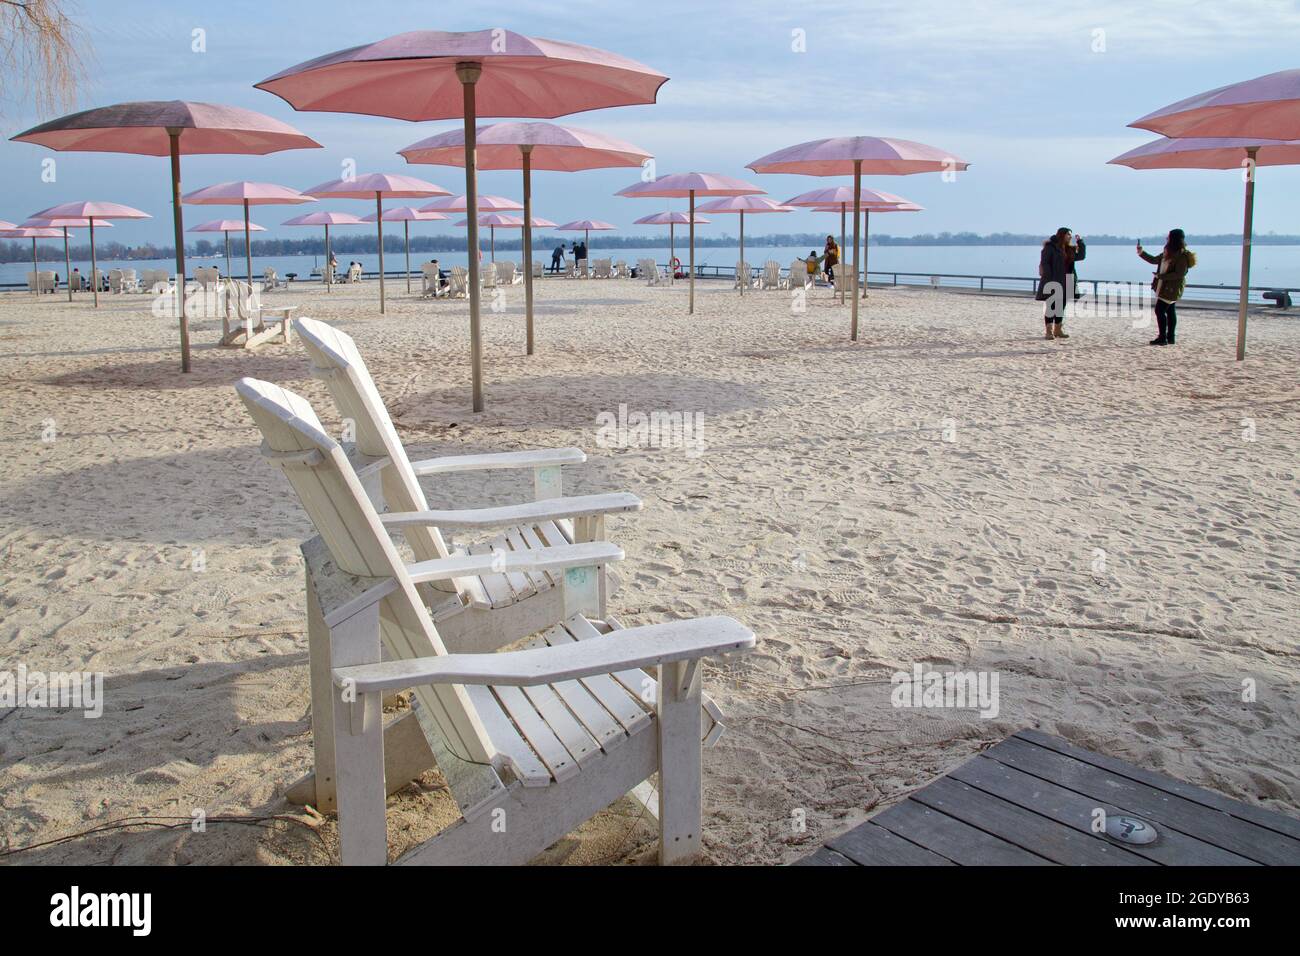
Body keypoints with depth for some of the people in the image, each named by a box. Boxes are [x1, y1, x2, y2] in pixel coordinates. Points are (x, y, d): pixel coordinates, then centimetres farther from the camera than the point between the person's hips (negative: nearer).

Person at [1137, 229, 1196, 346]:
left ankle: (1162, 338, -6)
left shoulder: (1182, 256, -18)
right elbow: (1154, 260, 23)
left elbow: (1180, 274, -23)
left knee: (1160, 310, -10)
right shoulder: (1169, 253, 11)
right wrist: (1141, 253, 14)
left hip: (1171, 289, -10)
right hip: (1165, 287, 10)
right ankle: (1170, 337, 20)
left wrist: (1161, 276, -25)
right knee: (1170, 312, 13)